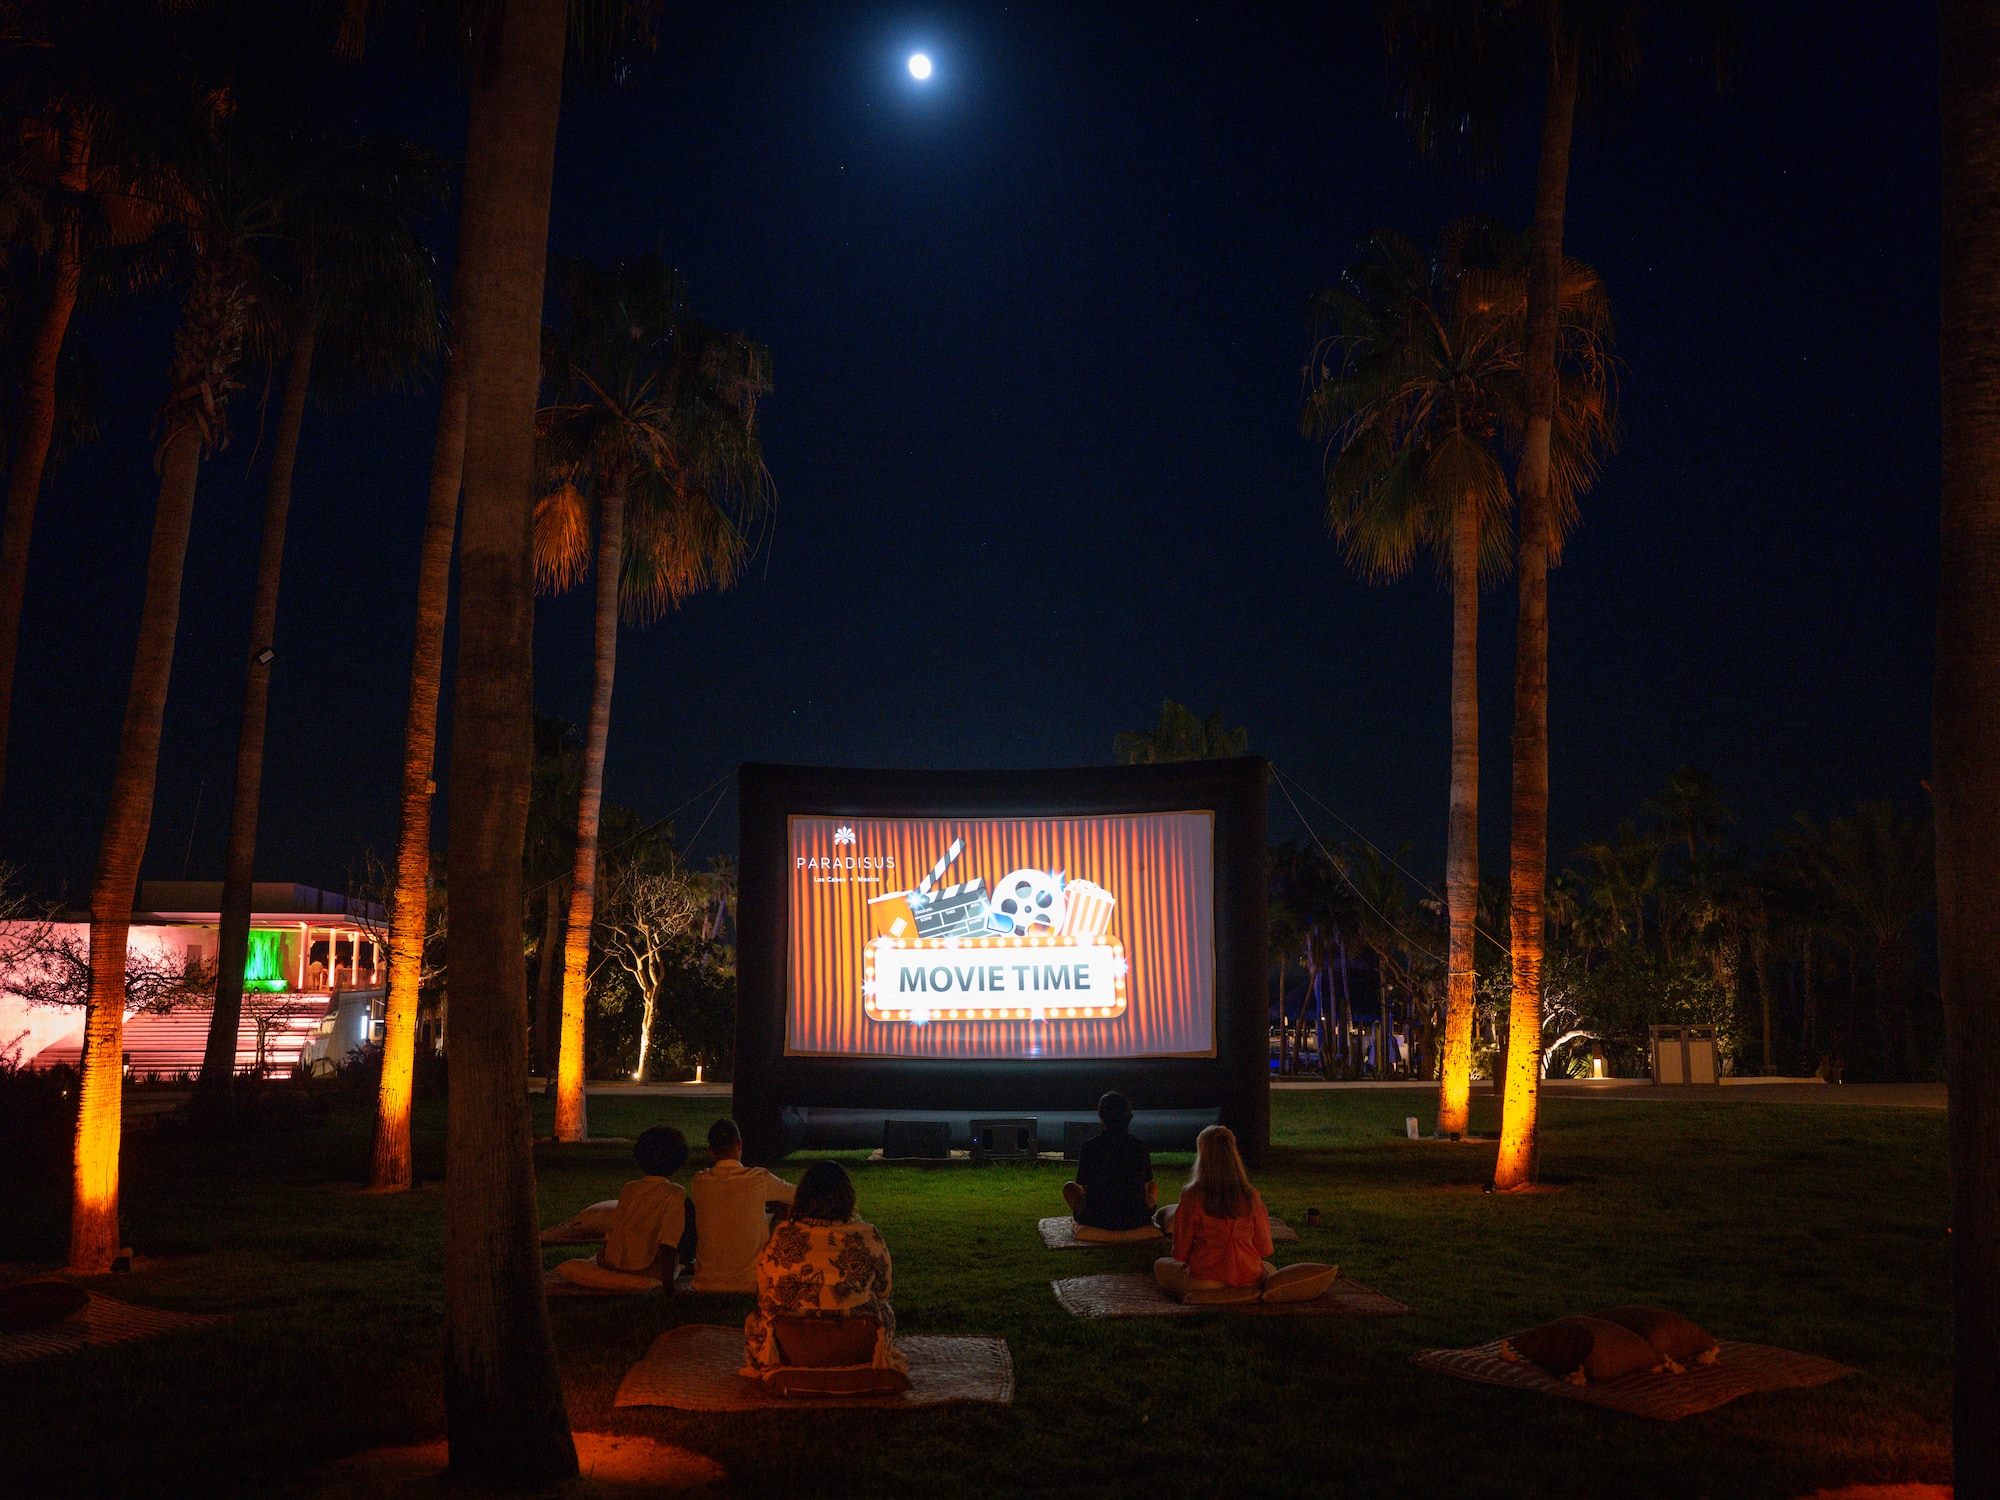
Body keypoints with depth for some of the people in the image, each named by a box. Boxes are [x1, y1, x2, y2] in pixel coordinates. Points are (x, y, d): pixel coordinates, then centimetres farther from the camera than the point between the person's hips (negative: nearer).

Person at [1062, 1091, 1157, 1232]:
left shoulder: (1088, 1146, -8)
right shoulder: (1140, 1146, -5)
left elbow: (1084, 1187, 2)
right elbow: (1146, 1185, 9)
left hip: (1098, 1220, -1)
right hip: (1137, 1219, 1)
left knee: (1069, 1187, 27)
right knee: (1154, 1186, 32)